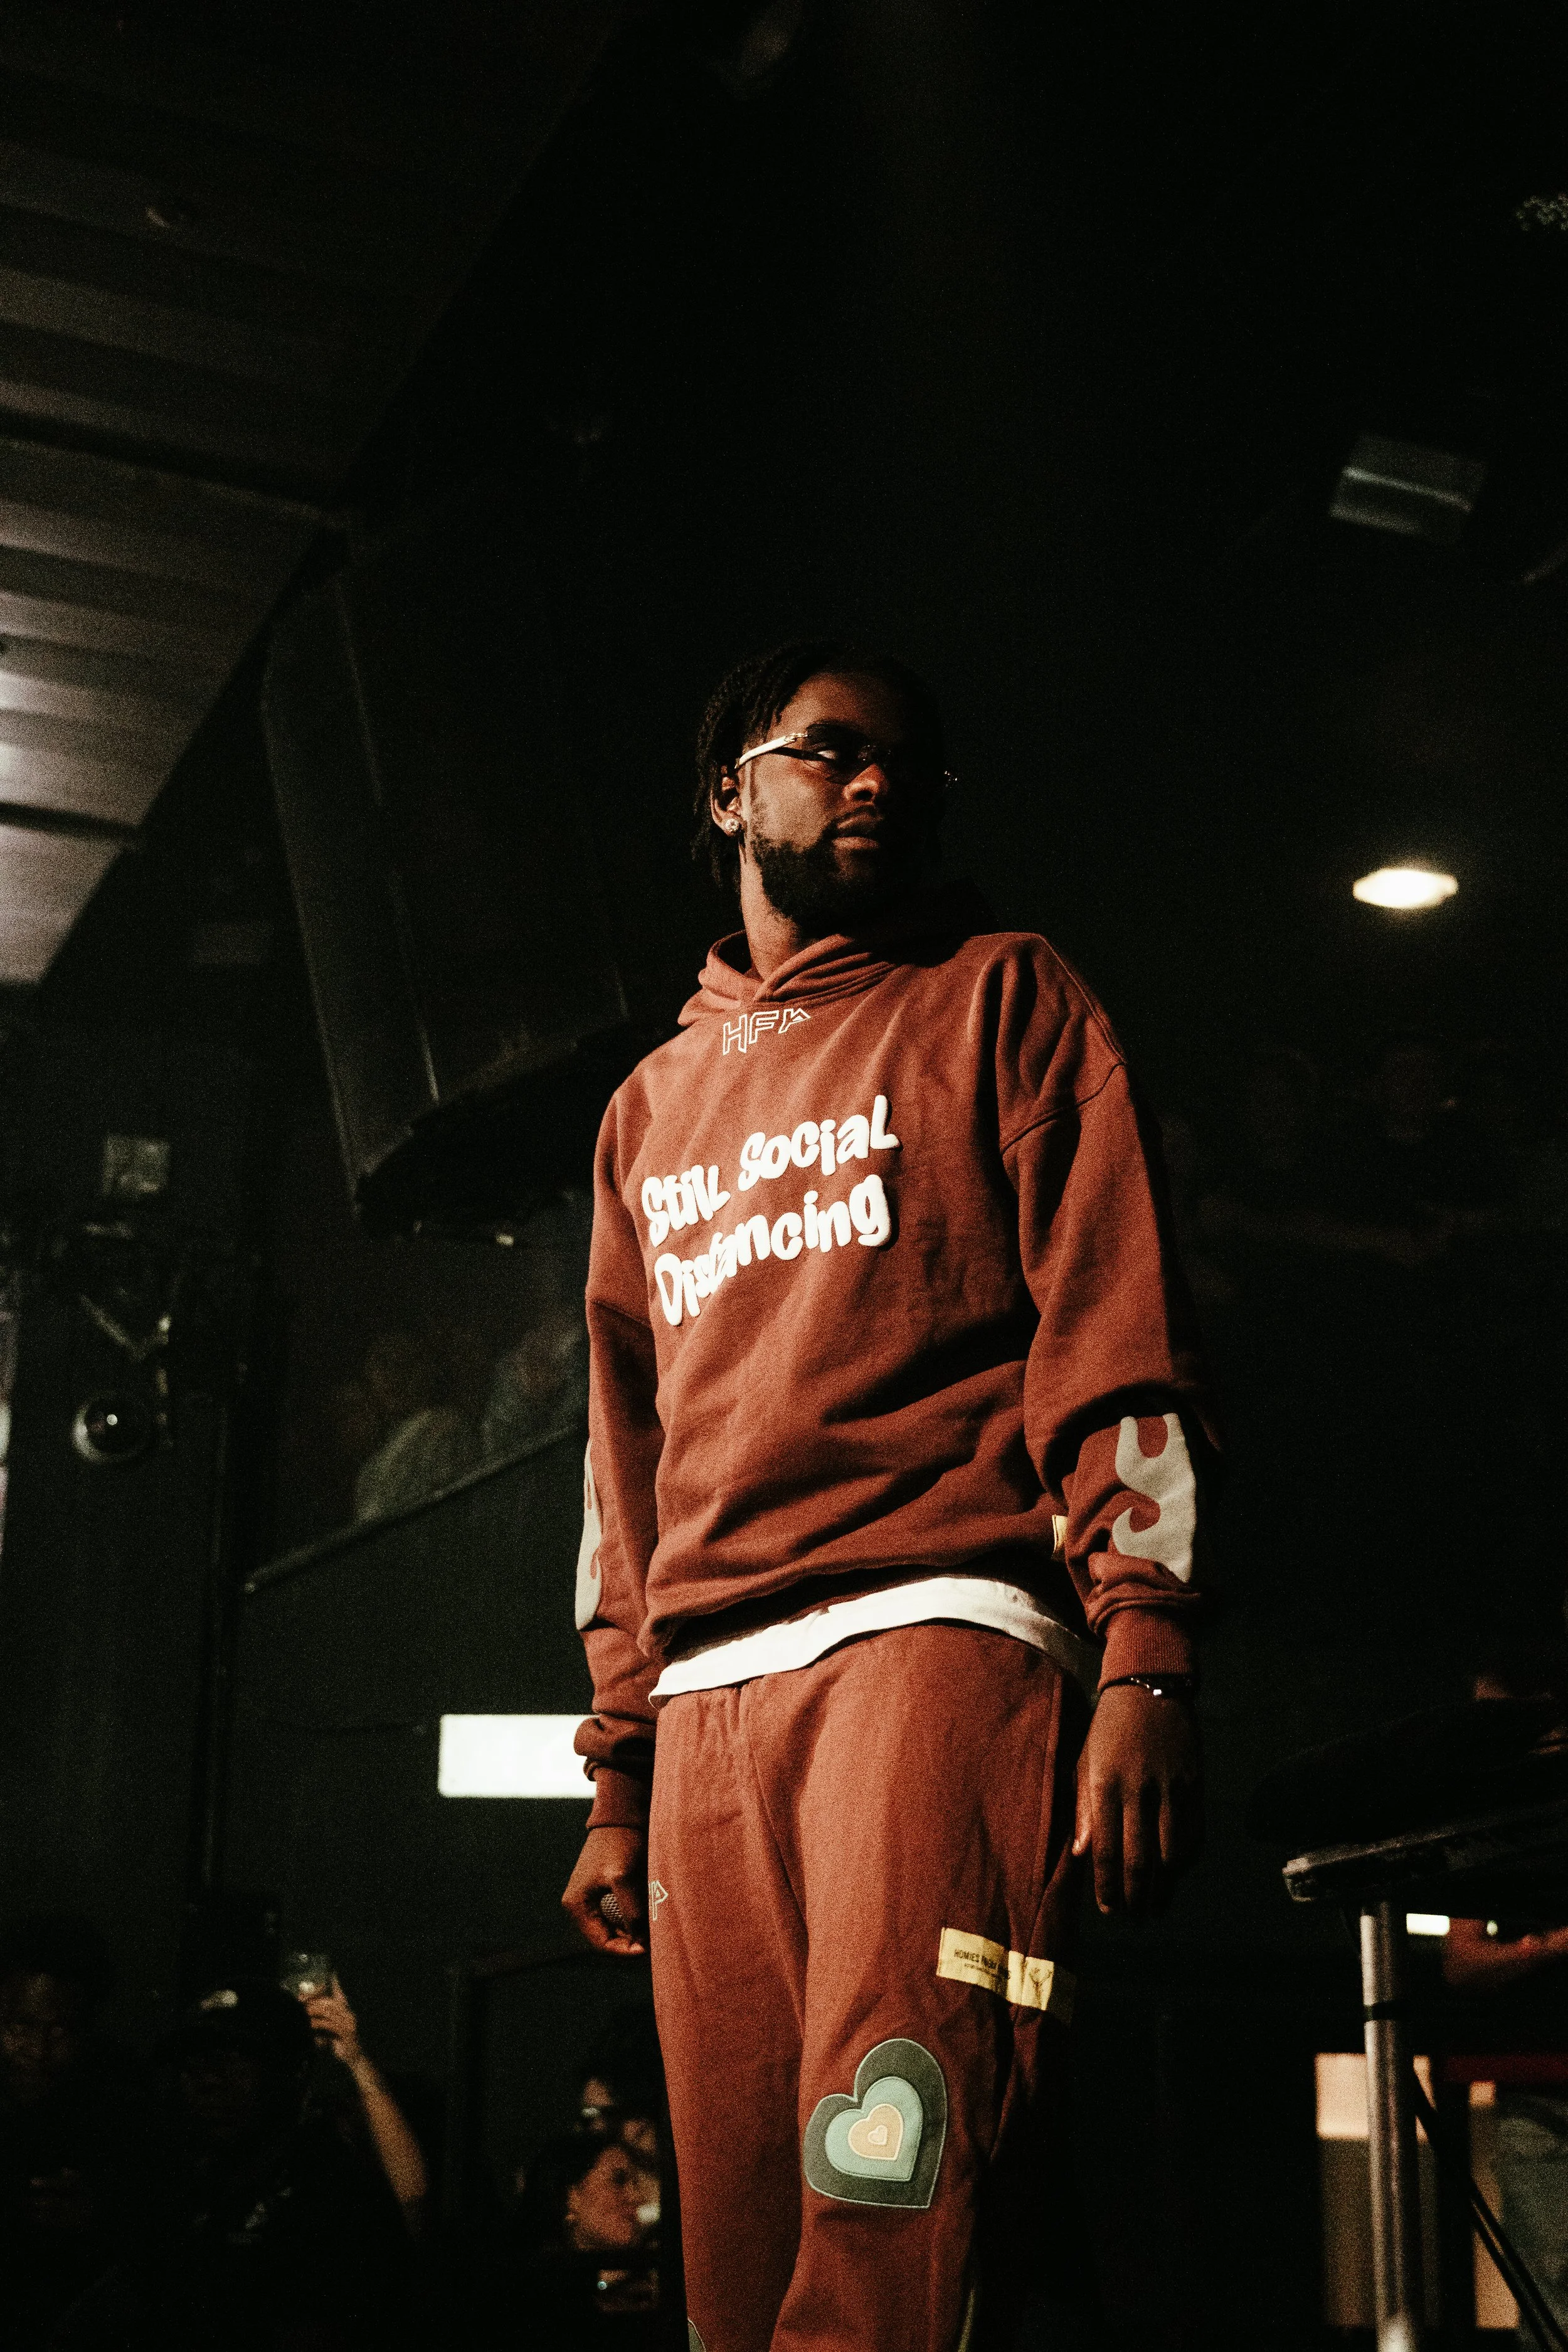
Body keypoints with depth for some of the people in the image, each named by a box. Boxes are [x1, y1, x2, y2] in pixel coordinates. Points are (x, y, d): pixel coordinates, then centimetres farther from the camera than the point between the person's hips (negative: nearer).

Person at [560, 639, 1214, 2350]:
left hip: (937, 1630, -5)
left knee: (893, 2194, -22)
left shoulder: (998, 998, 14)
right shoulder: (652, 1110, 28)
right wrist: (617, 1775, 20)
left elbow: (1117, 1330, 2)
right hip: (709, 1695, 5)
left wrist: (1142, 1661, -12)